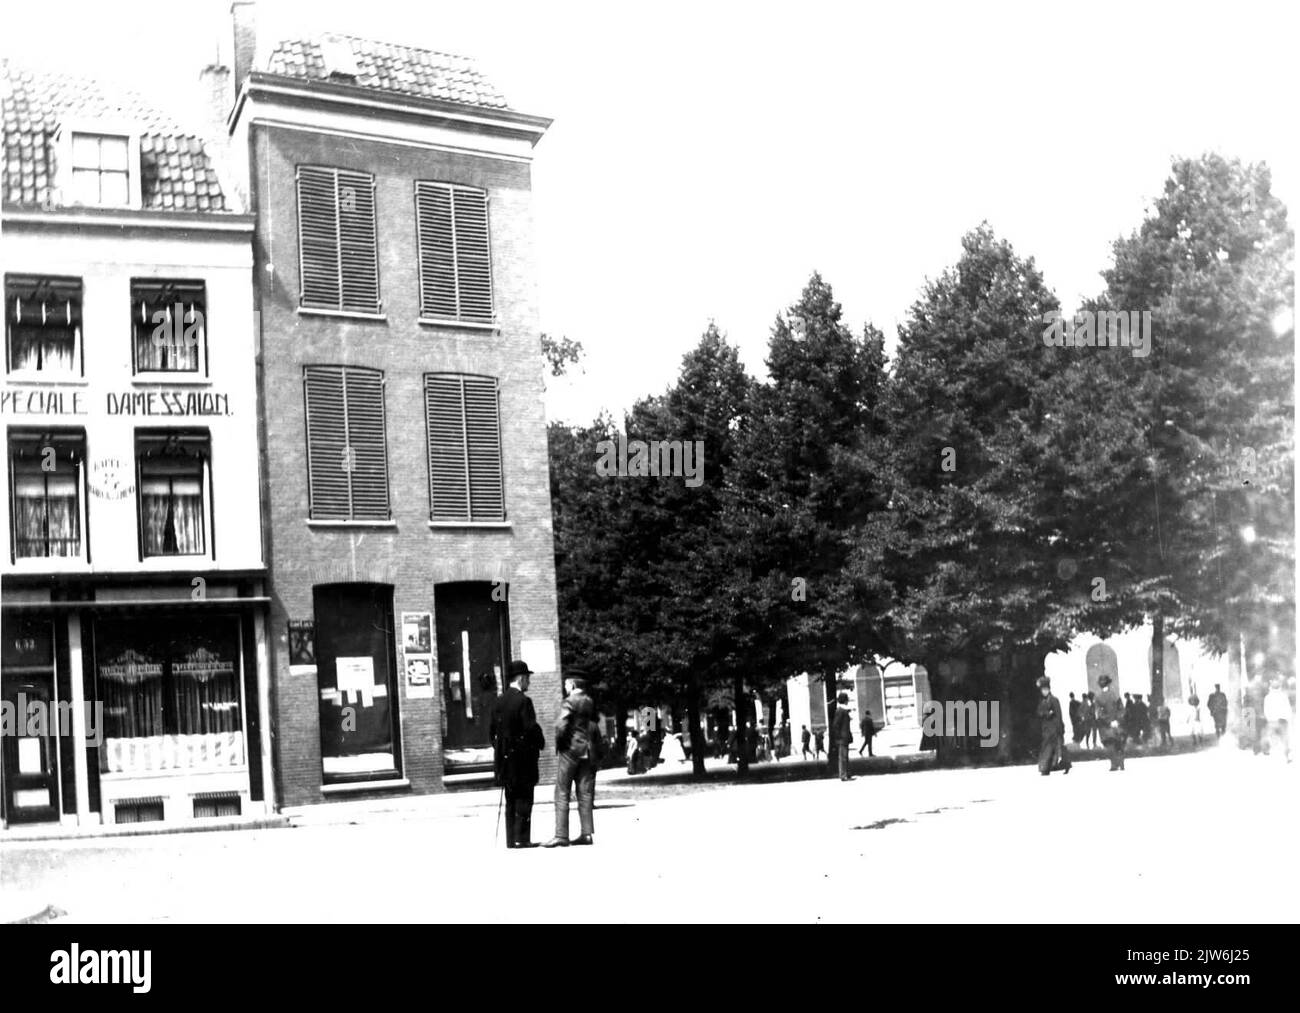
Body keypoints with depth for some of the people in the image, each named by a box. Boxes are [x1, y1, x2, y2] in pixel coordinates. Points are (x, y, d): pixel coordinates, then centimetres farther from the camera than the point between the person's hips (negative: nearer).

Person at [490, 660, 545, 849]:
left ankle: (511, 839, 13)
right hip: (522, 755, -7)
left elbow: (492, 729, 12)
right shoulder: (523, 700, -14)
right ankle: (522, 838, -3)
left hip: (504, 756, 7)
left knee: (510, 799, 12)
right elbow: (531, 727, -18)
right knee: (524, 798, -1)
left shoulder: (499, 702, 9)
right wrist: (540, 743, -1)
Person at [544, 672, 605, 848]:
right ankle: (587, 833, 7)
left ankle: (561, 835, -7)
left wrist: (559, 743, -5)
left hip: (570, 749, -7)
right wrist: (597, 752, 15)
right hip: (588, 752, 7)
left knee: (562, 794, -3)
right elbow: (596, 729, 12)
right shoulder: (591, 703, 10)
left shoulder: (569, 702, -11)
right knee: (585, 794, 9)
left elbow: (561, 725, -20)